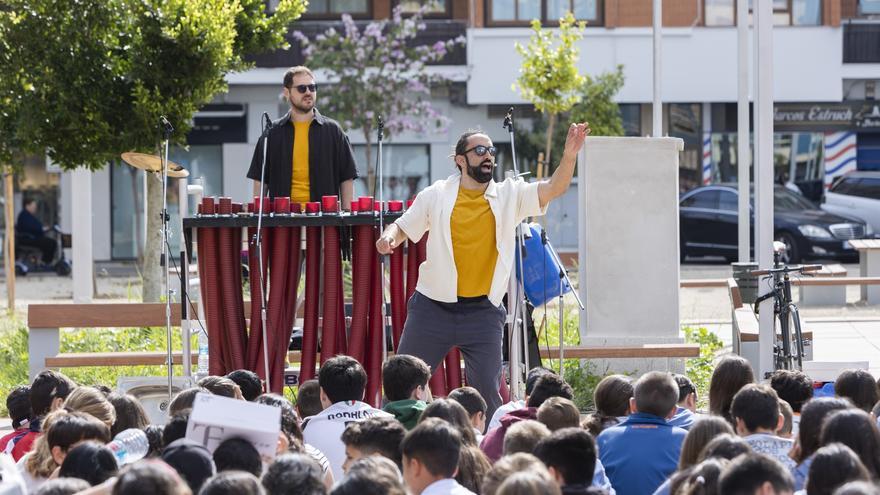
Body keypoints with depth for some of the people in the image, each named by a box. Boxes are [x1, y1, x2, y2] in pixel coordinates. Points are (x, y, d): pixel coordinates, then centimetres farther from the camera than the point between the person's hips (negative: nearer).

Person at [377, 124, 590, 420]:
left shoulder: (510, 196, 3)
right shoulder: (437, 195, 2)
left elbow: (554, 188, -7)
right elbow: (402, 228, 9)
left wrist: (569, 155, -25)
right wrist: (389, 237, -14)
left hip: (483, 311, 0)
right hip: (433, 307, 0)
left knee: (487, 390, -1)